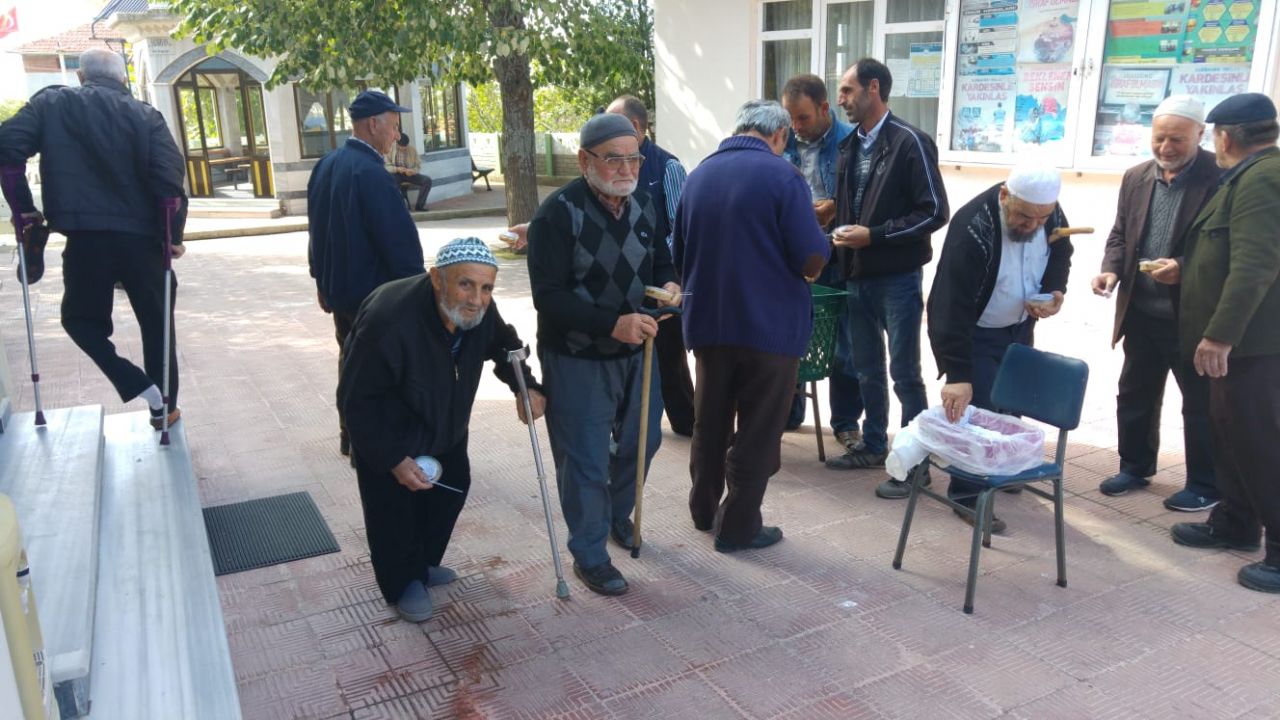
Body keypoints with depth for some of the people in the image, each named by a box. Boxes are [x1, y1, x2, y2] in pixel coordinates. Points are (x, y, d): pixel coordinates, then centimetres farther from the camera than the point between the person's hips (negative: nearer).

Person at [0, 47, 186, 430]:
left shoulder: (52, 103, 8)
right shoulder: (145, 114, 5)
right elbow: (169, 176, -9)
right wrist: (174, 234, -3)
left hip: (84, 237, 0)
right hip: (141, 237, 1)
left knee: (82, 317, 19)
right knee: (157, 324, 15)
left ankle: (139, 388, 1)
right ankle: (164, 406, 21)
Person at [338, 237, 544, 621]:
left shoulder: (479, 311, -21)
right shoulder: (389, 322, -40)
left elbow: (504, 344, 4)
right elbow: (356, 402, -29)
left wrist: (525, 386, -12)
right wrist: (393, 459, -28)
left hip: (445, 427, 7)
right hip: (387, 433, -6)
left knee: (453, 489, 18)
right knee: (394, 510, 2)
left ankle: (424, 564, 43)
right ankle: (402, 583, 30)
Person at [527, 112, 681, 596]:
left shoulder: (644, 204, 2)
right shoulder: (558, 214, -18)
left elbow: (660, 259, 16)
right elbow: (549, 297, -23)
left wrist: (669, 284, -8)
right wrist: (614, 324, -31)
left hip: (636, 351, 7)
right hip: (577, 359, -6)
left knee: (641, 442, 20)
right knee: (585, 461, 1)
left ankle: (618, 516, 46)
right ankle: (589, 556, 21)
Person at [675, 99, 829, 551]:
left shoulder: (699, 175, 5)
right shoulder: (782, 176, -12)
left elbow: (680, 253, 13)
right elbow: (812, 261, -16)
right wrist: (822, 242, 5)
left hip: (708, 322, 6)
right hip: (769, 326, -5)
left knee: (710, 422, 19)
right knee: (758, 430, 8)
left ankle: (704, 510, 33)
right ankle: (738, 527, 15)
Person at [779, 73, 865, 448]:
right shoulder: (784, 142, 4)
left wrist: (835, 208, -23)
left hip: (839, 259, -4)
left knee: (845, 347, 7)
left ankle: (846, 422, 22)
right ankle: (787, 413, 30)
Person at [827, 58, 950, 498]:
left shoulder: (910, 143, -10)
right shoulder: (850, 145, 12)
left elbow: (935, 212, -14)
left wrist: (874, 235, -17)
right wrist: (842, 236, 2)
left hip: (897, 278, -7)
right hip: (857, 277, 7)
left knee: (904, 372, -1)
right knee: (867, 370, 15)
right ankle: (874, 446, 29)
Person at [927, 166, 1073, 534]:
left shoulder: (1052, 216, -14)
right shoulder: (972, 228, -34)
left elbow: (1060, 256, 8)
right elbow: (952, 307, -39)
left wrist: (1054, 292, -14)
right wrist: (957, 375, -44)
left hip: (1018, 328, 6)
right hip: (971, 332, -6)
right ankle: (967, 495, 7)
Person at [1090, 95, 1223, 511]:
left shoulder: (1221, 179, -12)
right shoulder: (1136, 178, 6)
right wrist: (1111, 270, -6)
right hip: (1141, 312, 6)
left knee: (1201, 403, 8)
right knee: (1134, 395, 16)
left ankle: (1205, 485, 22)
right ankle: (1135, 467, 33)